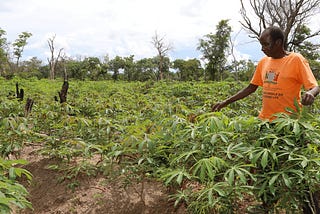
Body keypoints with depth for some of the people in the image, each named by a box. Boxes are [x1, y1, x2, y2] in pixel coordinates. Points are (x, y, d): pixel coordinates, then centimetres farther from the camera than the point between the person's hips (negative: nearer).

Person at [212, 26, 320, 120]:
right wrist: (226, 102, 6)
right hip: (264, 119, 4)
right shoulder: (263, 61, 7)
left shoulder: (296, 59, -6)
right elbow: (251, 88, 12)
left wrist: (310, 94, -32)